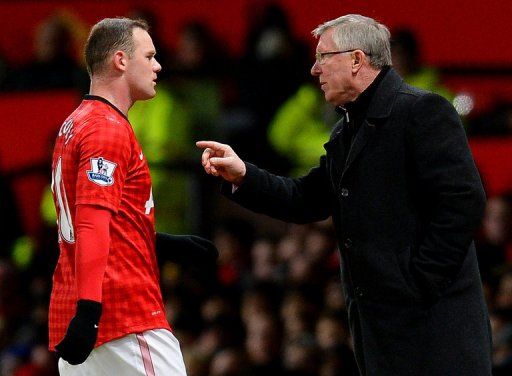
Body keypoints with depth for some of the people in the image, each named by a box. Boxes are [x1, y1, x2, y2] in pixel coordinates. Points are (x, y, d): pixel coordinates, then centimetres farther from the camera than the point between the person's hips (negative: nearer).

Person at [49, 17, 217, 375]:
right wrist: (88, 310, -29)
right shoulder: (108, 129, -11)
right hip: (128, 317, -9)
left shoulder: (74, 125, 19)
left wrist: (168, 244, 26)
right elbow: (93, 224, -22)